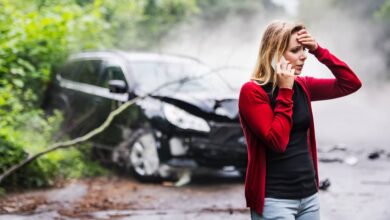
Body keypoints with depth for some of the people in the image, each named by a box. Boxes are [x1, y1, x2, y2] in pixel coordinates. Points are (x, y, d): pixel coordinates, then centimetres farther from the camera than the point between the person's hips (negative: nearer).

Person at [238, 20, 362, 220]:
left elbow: (351, 83, 7)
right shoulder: (252, 91, -11)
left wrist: (318, 51, -1)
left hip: (308, 195, 7)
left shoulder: (301, 86, 8)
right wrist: (285, 91, -17)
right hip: (274, 200, -7)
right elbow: (277, 141, -20)